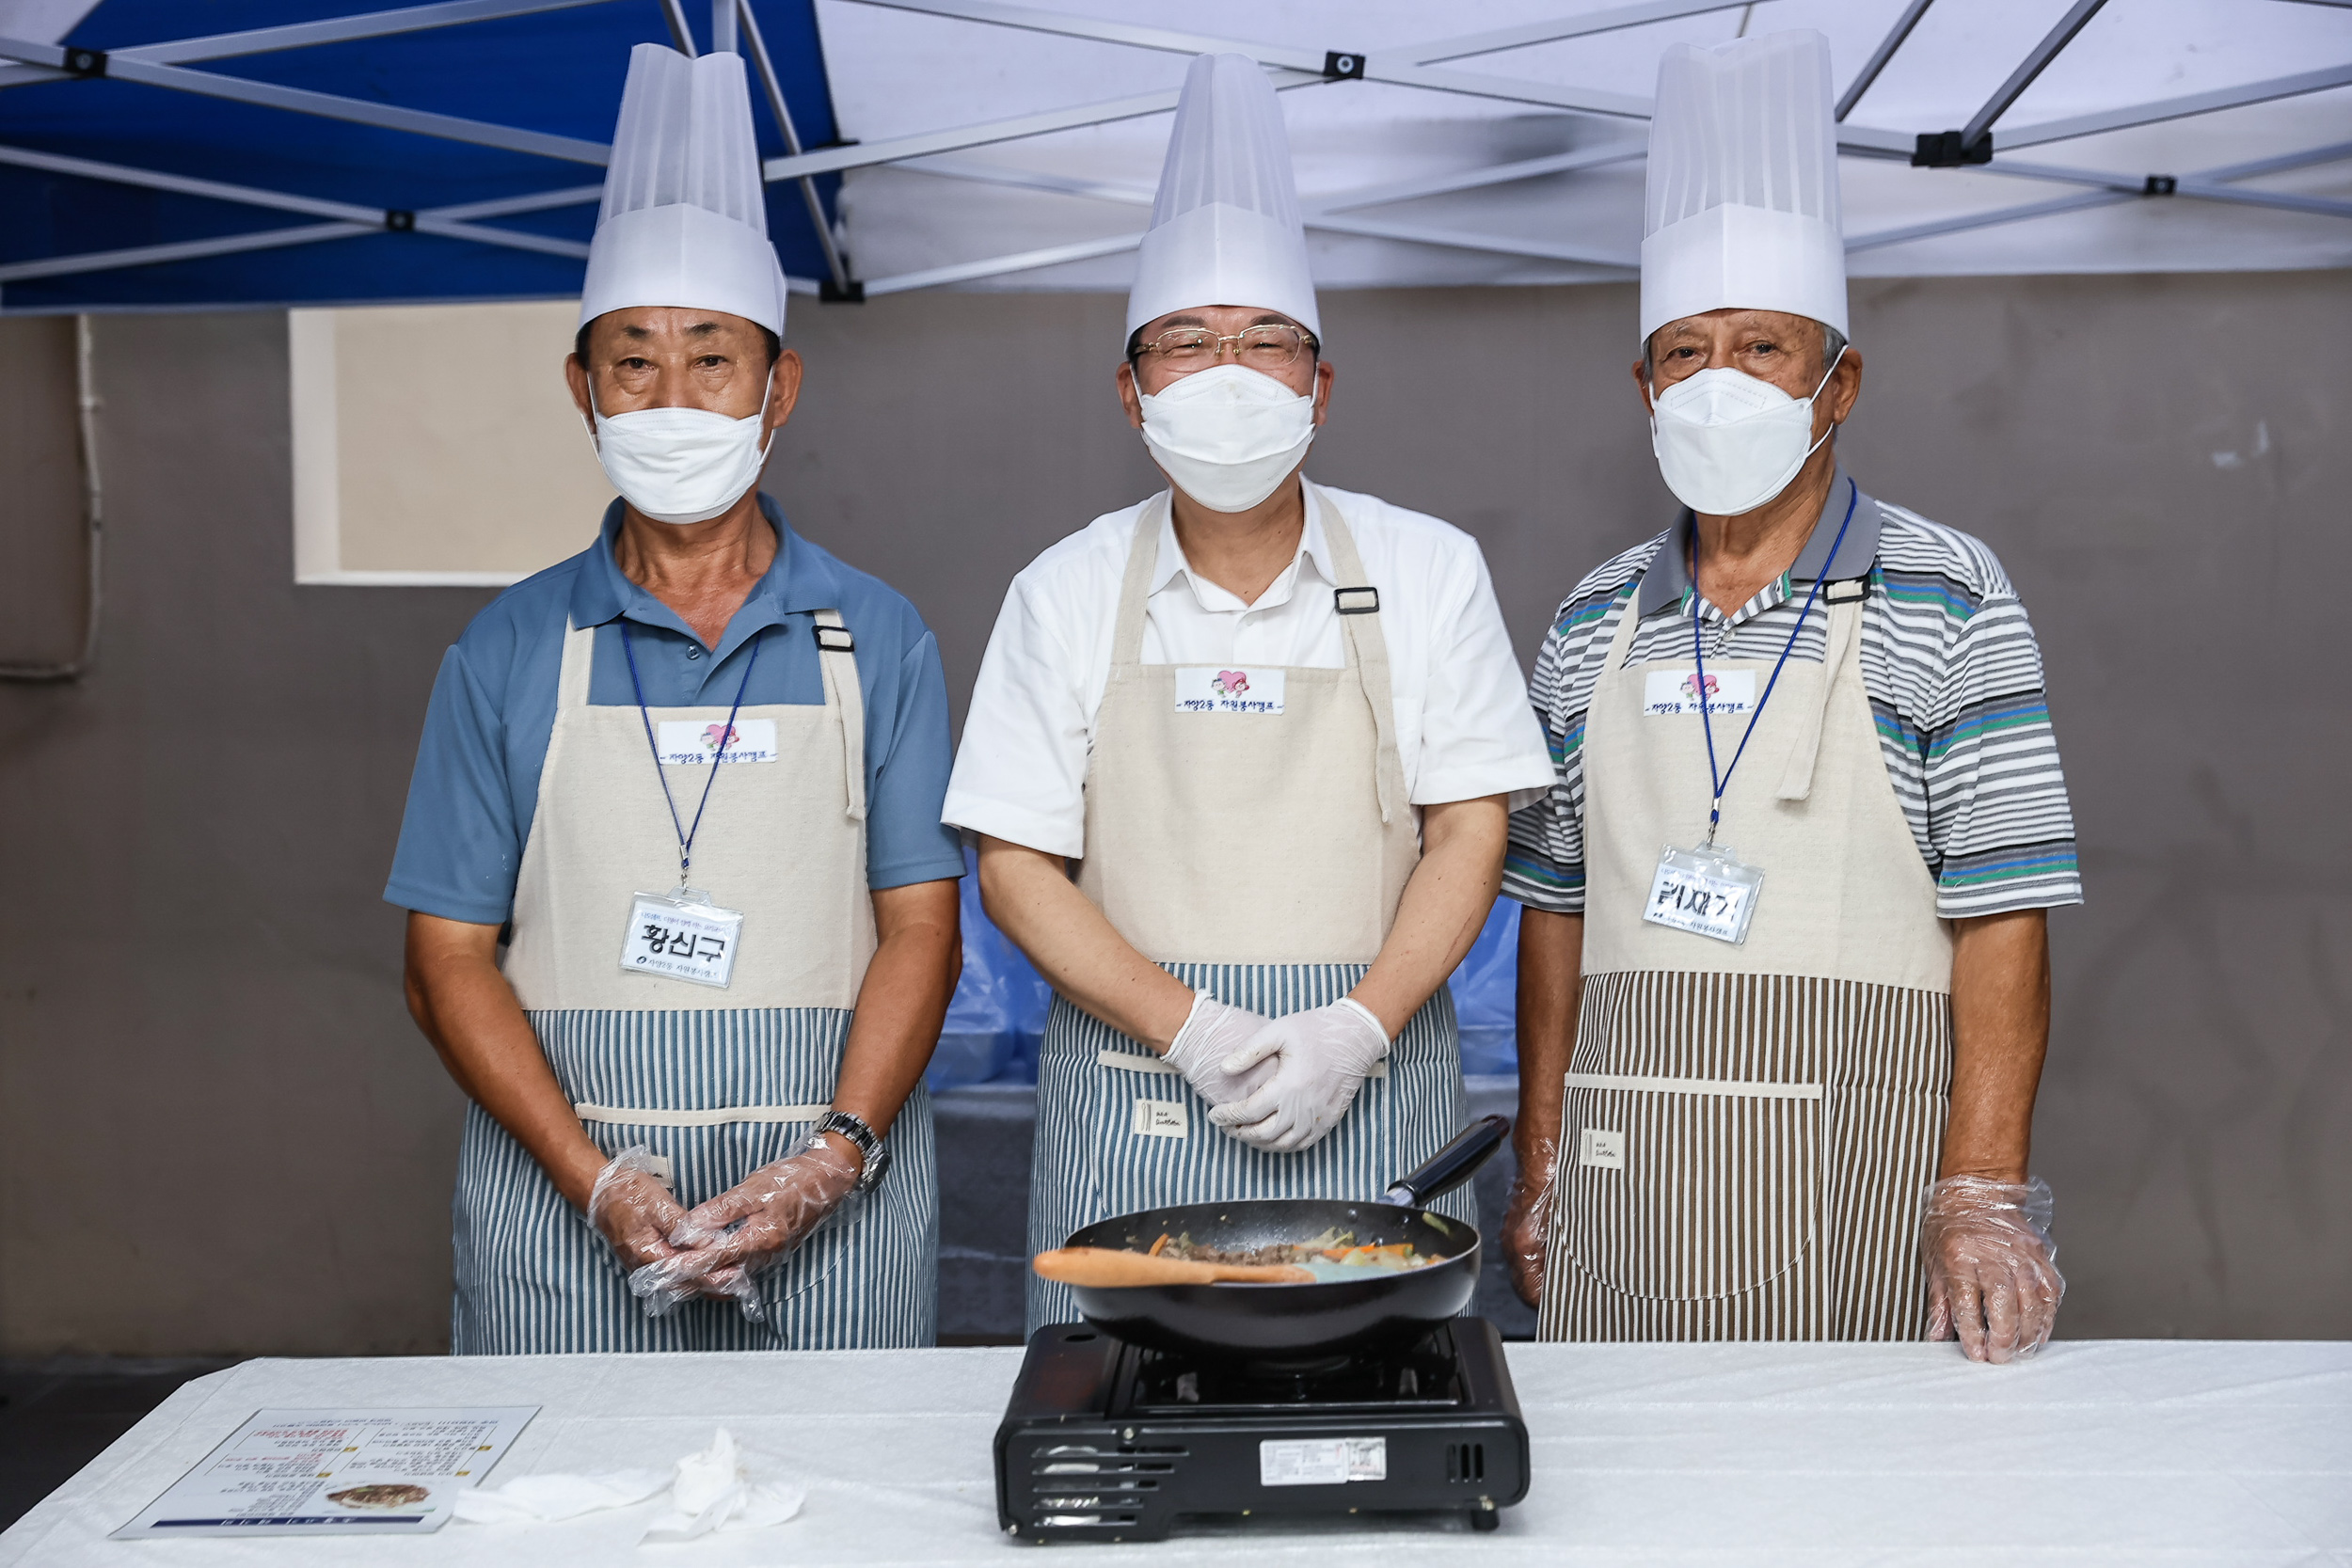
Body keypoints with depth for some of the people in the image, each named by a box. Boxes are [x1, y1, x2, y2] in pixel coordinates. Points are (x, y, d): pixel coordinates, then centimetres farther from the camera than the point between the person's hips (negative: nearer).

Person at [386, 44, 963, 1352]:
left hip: (830, 1206, 0)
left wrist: (833, 1159, -14)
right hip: (567, 1212, 1)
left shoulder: (878, 641, 4)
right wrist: (595, 1181, -11)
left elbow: (921, 932, 0)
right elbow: (450, 961, 2)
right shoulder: (509, 653, 4)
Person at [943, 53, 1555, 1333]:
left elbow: (1470, 833, 1)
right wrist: (1190, 1031, -13)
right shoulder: (1067, 593, 4)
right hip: (1130, 1102, 0)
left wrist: (1352, 1034, -14)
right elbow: (1016, 867, 1)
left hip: (1367, 1097, 0)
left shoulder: (1427, 572, 4)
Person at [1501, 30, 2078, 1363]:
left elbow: (2001, 920, -7)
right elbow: (1559, 913, 12)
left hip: (1854, 1201, -3)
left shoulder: (1946, 601, -3)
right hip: (1624, 1205, 4)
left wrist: (1983, 1198, -15)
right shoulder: (1592, 627, 9)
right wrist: (1540, 1172, 7)